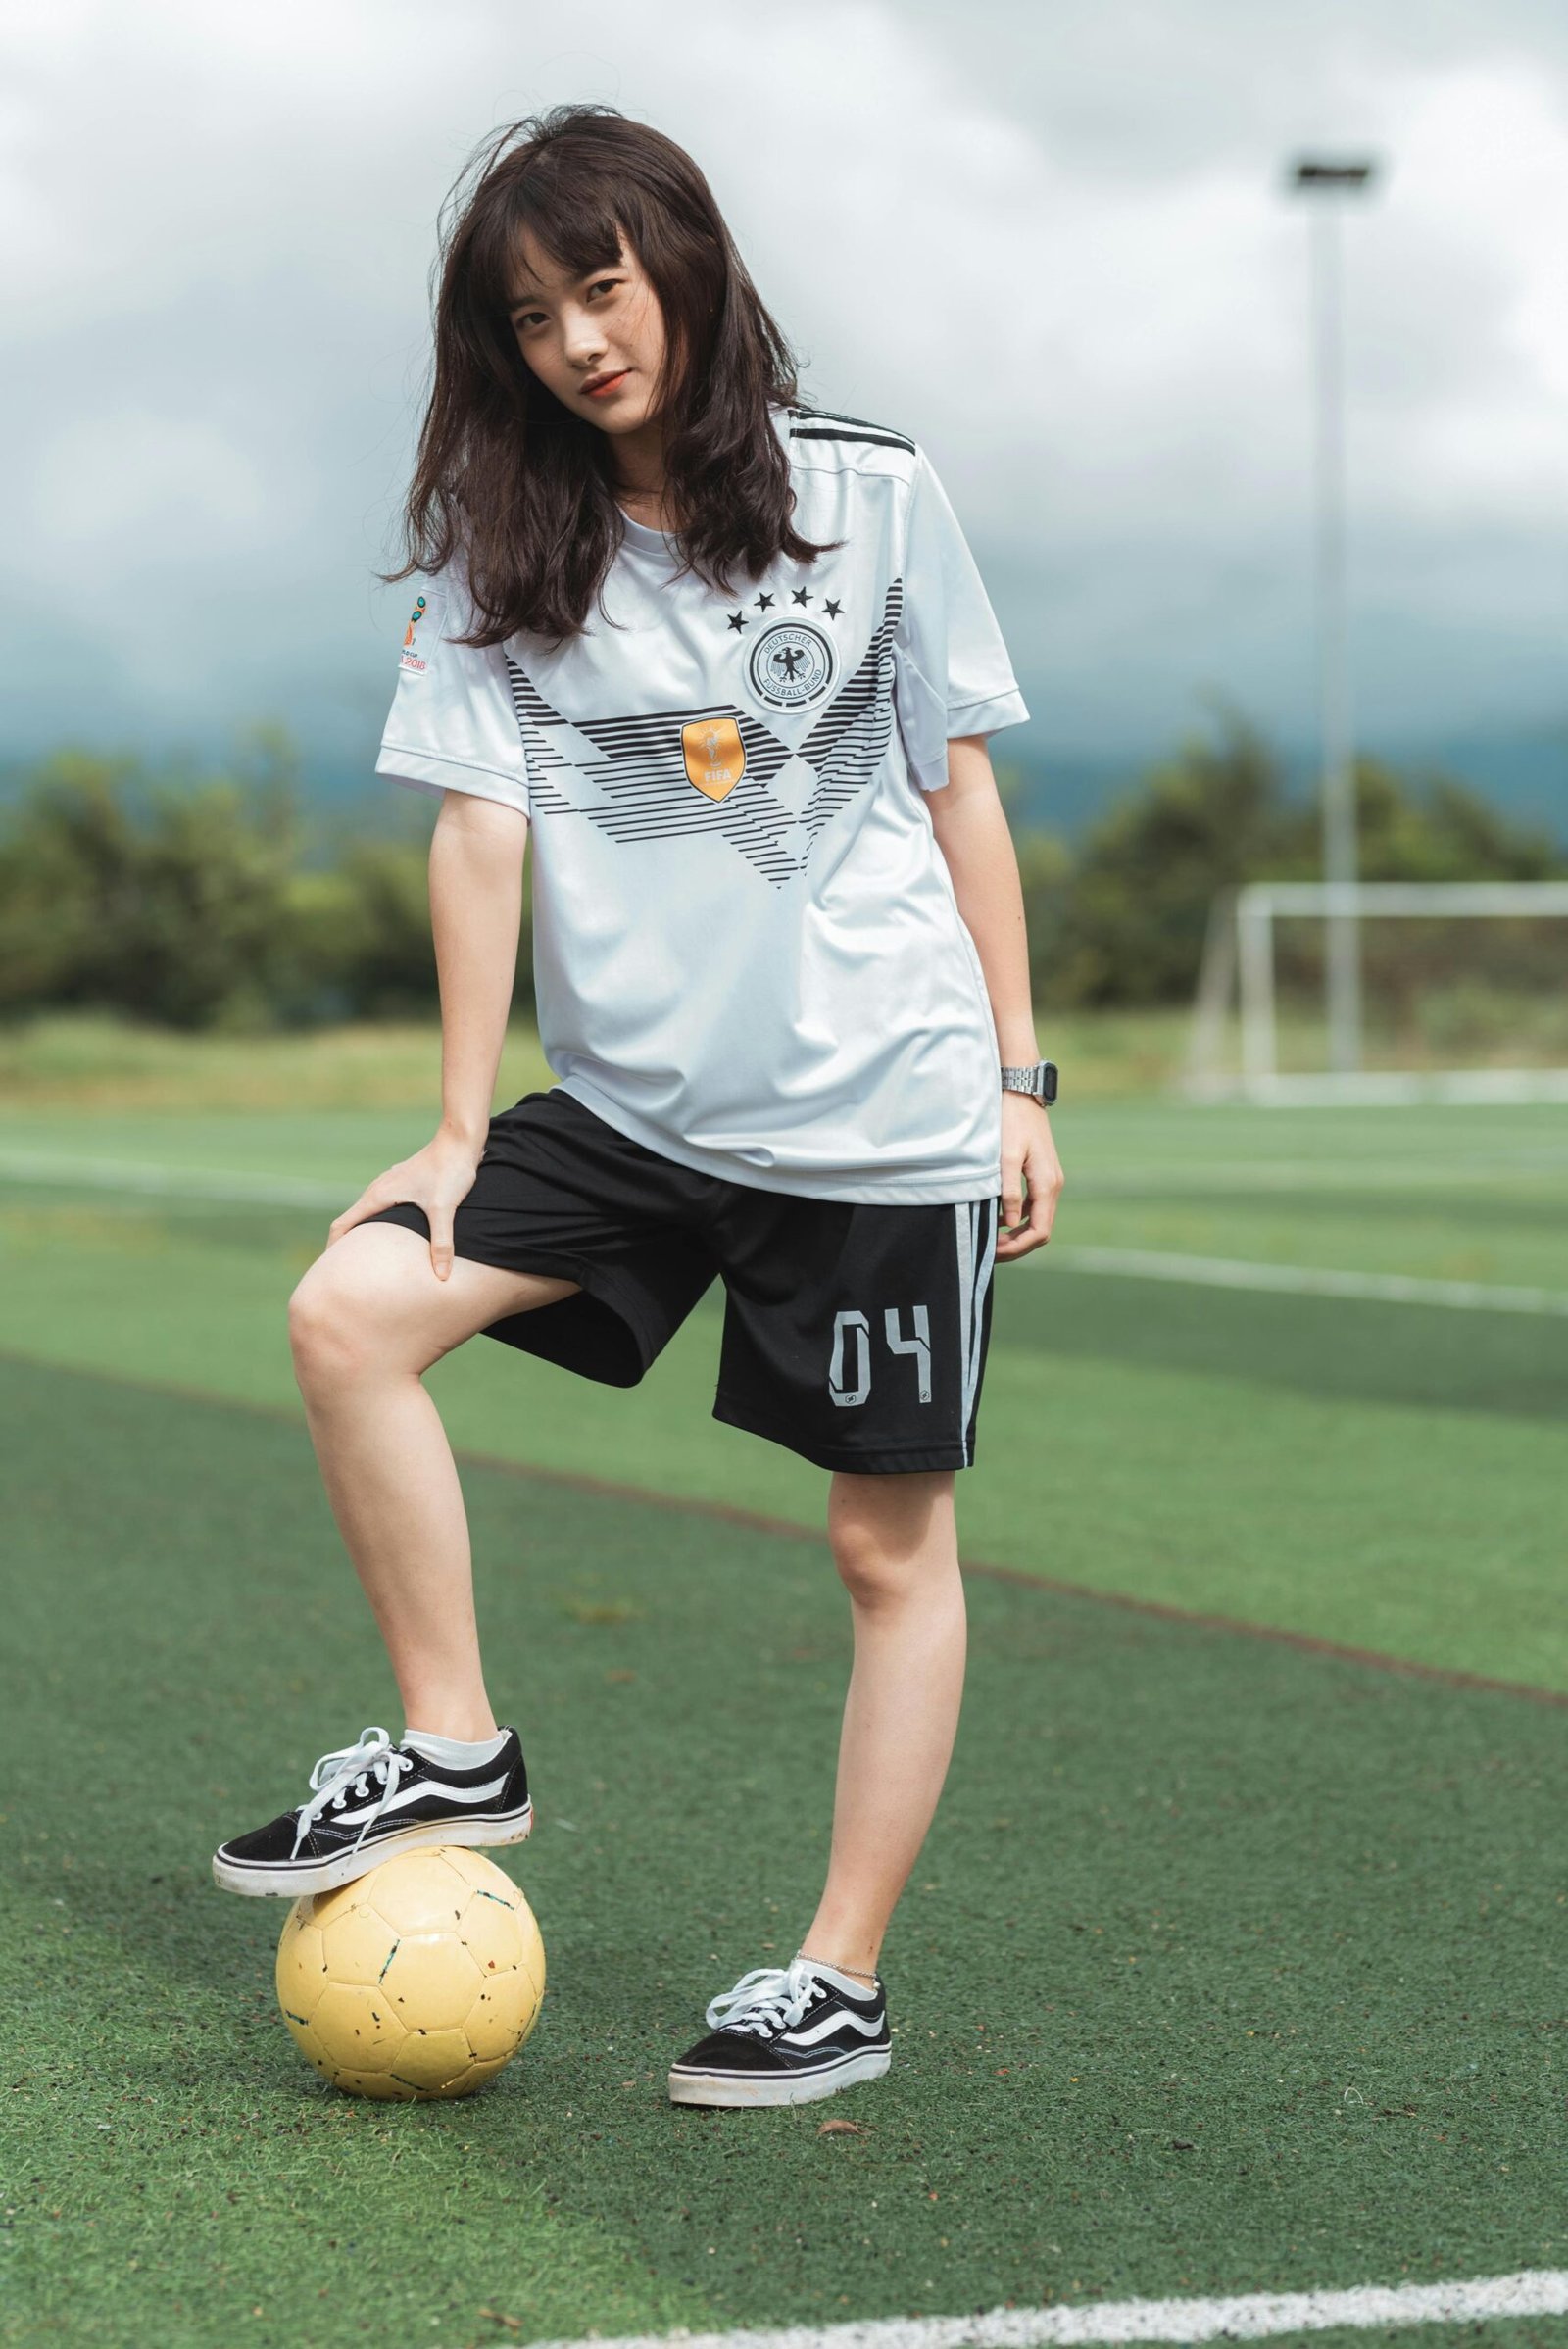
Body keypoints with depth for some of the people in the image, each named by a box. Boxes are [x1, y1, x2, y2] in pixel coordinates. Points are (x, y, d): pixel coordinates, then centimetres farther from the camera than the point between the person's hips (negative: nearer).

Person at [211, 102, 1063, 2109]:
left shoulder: (869, 494, -2)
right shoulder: (498, 543, 3)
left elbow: (959, 789, 4)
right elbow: (482, 824, -1)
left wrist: (1017, 1079, 3)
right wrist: (460, 1132, -5)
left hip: (882, 1104, -2)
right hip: (631, 1100, 2)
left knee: (889, 1540, 1)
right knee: (350, 1309, -16)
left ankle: (842, 1980, 12)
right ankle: (455, 1753, -2)